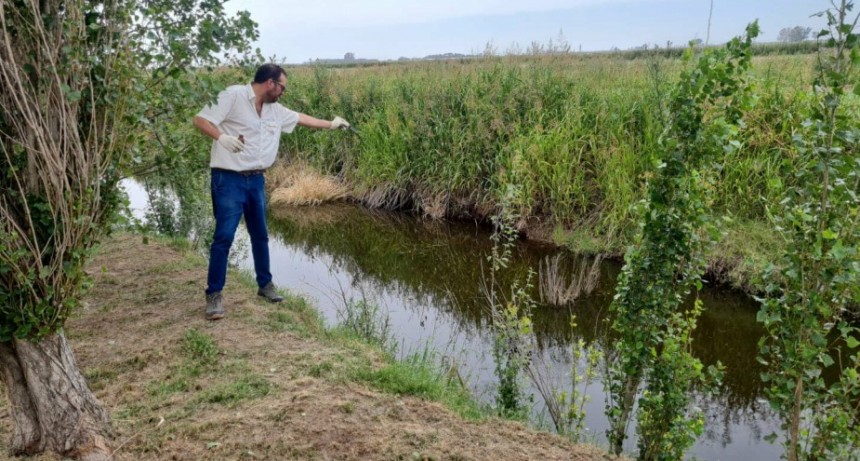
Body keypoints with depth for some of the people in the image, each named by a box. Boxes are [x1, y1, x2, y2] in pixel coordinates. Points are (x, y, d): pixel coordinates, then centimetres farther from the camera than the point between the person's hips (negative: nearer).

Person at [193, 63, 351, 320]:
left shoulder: (274, 109, 12)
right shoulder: (233, 96, -10)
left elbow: (300, 119, 26)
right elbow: (200, 120, -12)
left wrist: (331, 125, 31)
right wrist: (222, 137, -28)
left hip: (256, 180, 7)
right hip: (229, 180, -7)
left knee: (260, 235, 15)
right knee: (224, 236, -9)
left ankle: (265, 284, 29)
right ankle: (214, 294, 2)